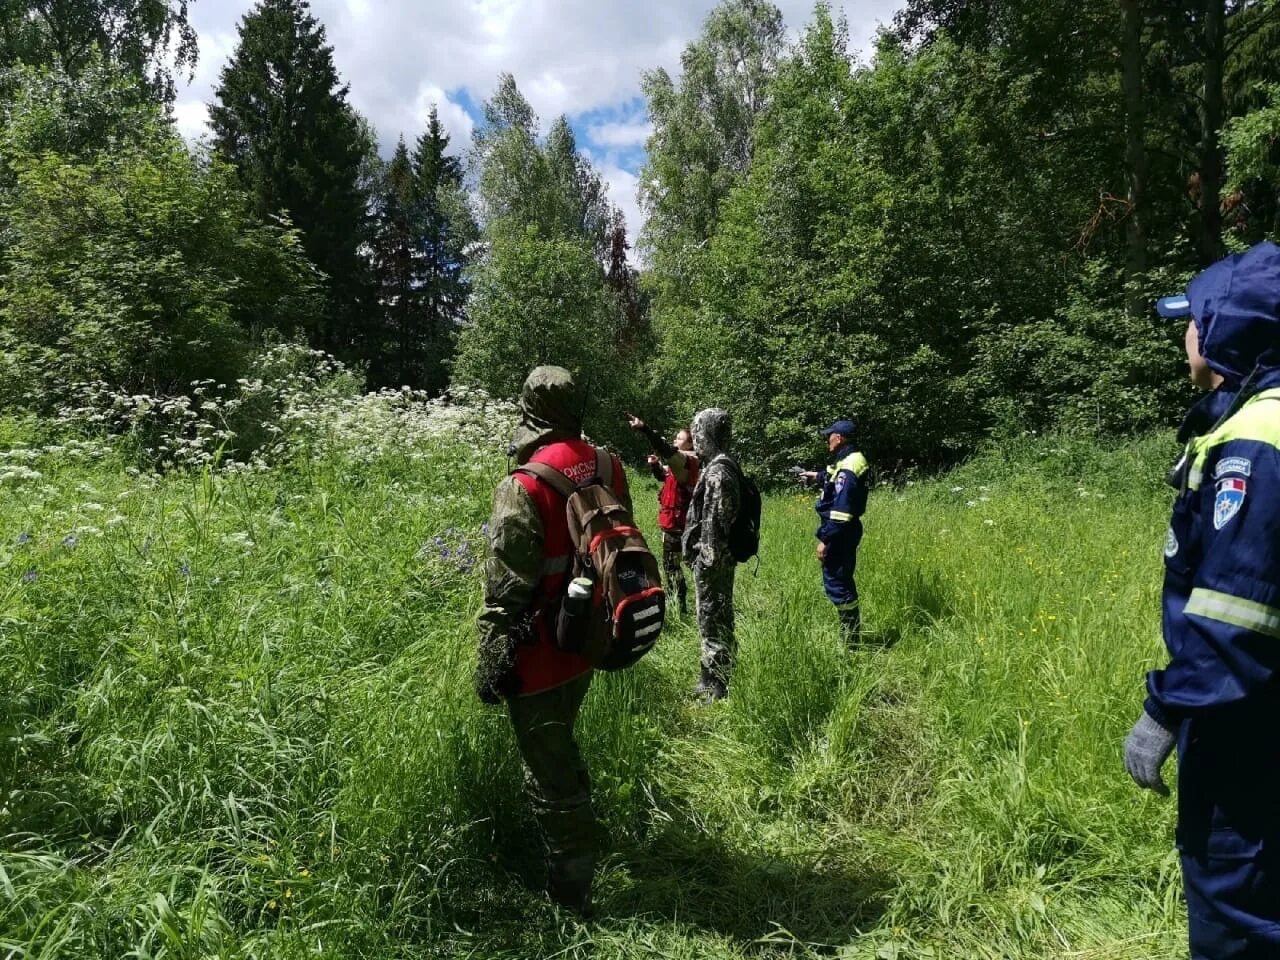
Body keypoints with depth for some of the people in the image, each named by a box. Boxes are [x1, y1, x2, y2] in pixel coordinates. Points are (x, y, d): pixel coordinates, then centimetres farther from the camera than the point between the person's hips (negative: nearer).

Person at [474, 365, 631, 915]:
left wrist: (491, 662, -10)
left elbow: (507, 589, -21)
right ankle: (578, 852, 50)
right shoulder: (608, 469, -2)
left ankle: (570, 895, 24)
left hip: (539, 657, -7)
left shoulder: (524, 488, -23)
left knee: (550, 775, 8)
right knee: (562, 749, 30)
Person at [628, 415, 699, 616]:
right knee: (669, 563, 20)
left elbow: (666, 451, -36)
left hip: (677, 521, -10)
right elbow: (663, 477, 24)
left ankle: (681, 607, 0)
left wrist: (644, 428, -44)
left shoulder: (687, 461, -18)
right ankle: (671, 600, 32)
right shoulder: (680, 461, 12)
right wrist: (655, 464, 2)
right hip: (672, 520, 10)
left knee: (672, 564, -6)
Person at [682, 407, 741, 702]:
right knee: (718, 618, 16)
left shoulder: (718, 471, -20)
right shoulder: (722, 466, 12)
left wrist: (706, 560, -22)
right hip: (720, 558, 10)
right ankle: (715, 679, 28)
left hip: (712, 560, -10)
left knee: (712, 620, -1)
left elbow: (715, 522, -24)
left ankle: (714, 686, 8)